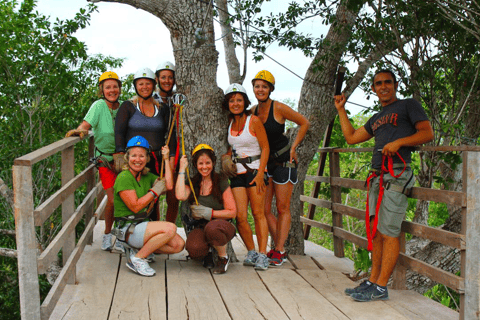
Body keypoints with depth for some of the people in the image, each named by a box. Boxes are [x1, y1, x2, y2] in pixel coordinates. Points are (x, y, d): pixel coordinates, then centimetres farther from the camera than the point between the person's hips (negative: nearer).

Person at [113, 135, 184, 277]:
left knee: (179, 245, -7)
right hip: (127, 229, -8)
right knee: (170, 228, -27)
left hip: (143, 225, 8)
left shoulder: (147, 176, 12)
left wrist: (166, 159, 3)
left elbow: (168, 186, -4)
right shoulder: (124, 178, -11)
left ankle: (137, 249, 6)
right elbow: (135, 206, -17)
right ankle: (137, 259, -15)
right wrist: (154, 191, -10)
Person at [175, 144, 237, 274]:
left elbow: (232, 212, -1)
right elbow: (180, 196, -17)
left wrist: (209, 212, -12)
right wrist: (182, 169, -9)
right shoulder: (193, 183, 7)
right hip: (200, 227, 2)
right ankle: (207, 252, 8)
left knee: (212, 227, -38)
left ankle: (223, 258, -7)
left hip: (222, 226, -2)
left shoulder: (221, 181, 0)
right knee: (193, 248, -32)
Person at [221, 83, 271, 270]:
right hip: (237, 173, 4)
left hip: (255, 170, -4)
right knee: (240, 216, -5)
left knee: (258, 213, -6)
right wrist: (226, 157, 4)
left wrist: (260, 173, -14)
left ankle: (262, 254, -1)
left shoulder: (254, 121, -5)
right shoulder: (230, 123, 11)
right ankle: (251, 252, 10)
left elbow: (265, 148, -6)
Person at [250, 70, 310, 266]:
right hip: (264, 162, 6)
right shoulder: (253, 111, 4)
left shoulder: (279, 108, -12)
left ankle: (279, 251, 4)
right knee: (264, 209, 3)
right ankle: (280, 249, 14)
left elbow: (304, 123, -4)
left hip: (283, 160, -6)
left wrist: (293, 147, -8)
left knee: (283, 208, -1)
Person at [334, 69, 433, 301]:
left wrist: (399, 141, -14)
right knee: (376, 231, 6)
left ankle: (380, 287, -8)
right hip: (377, 177, 8)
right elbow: (351, 137, 28)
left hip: (396, 175, -7)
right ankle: (372, 281, 11)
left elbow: (428, 133, -1)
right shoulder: (377, 119, 28)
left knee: (388, 232, -10)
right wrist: (341, 109, 31)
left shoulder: (408, 105, 8)